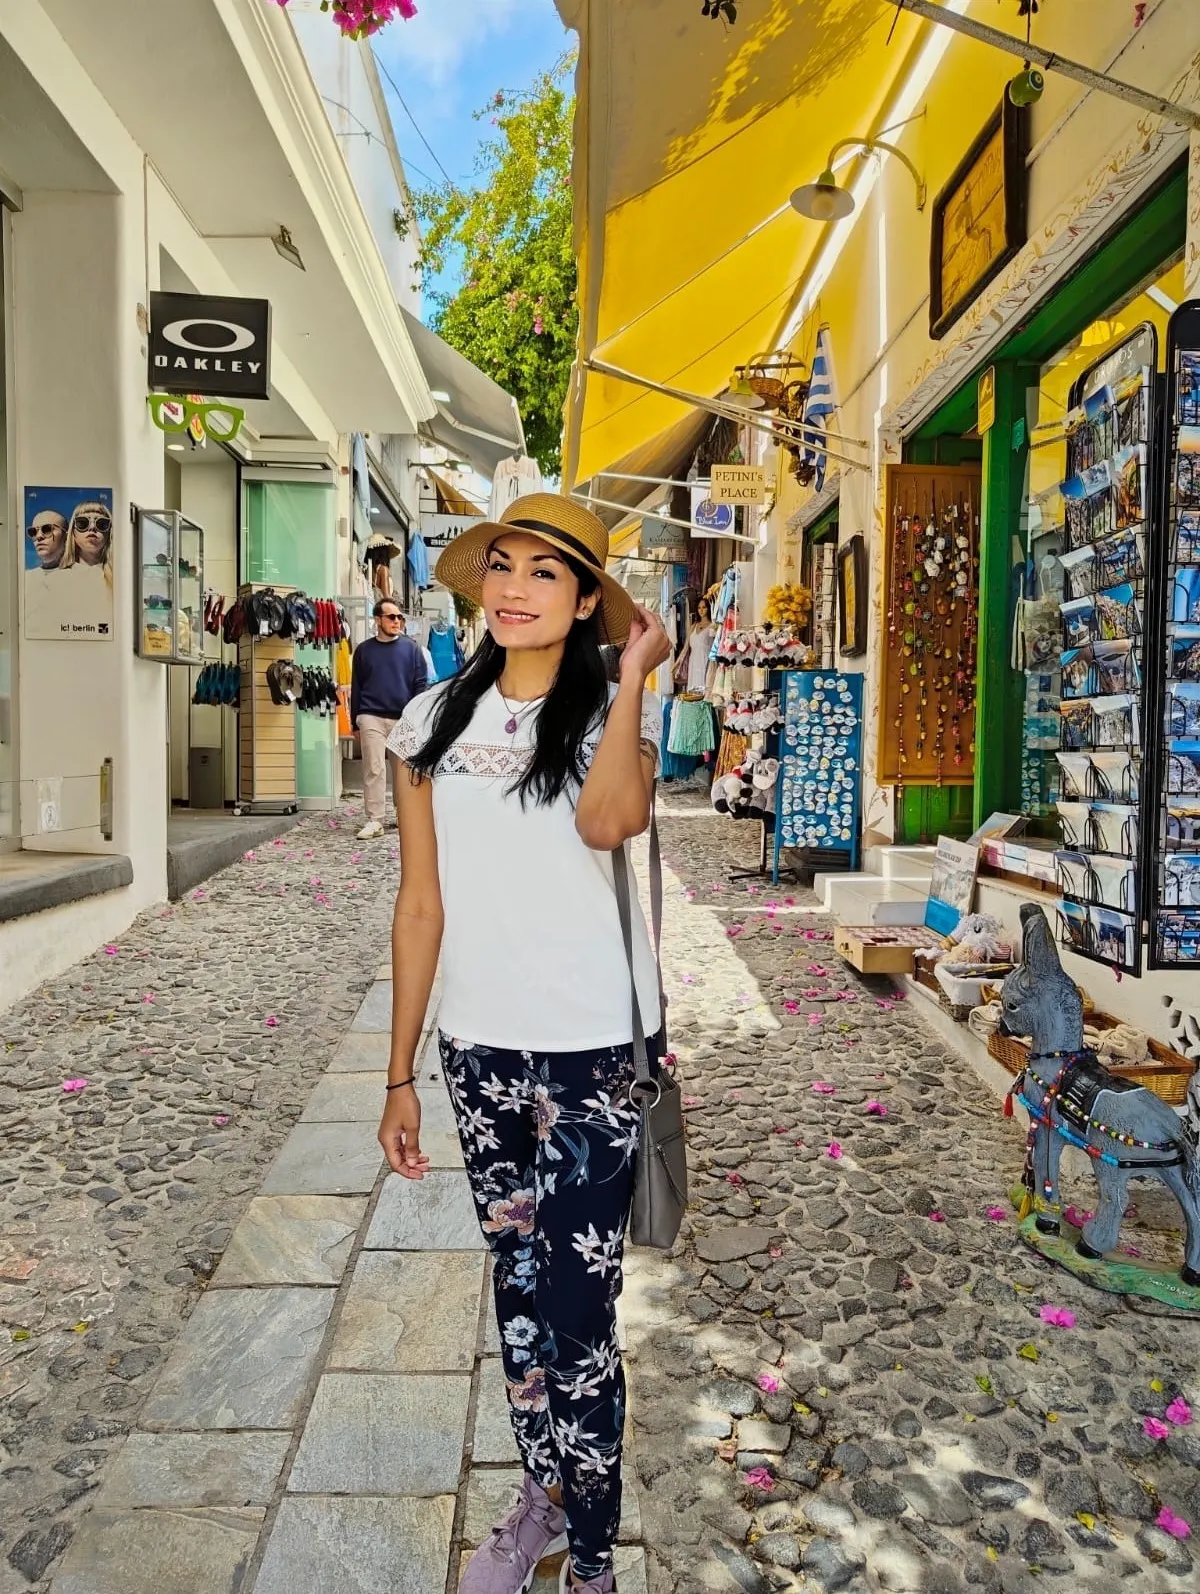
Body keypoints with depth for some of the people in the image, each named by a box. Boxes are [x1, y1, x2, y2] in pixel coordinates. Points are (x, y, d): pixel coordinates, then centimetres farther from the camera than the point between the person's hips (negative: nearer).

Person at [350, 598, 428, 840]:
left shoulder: (411, 648, 6)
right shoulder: (363, 650, 8)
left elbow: (421, 684, 5)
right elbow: (356, 687, 11)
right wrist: (355, 722, 9)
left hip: (403, 718, 1)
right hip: (372, 718, 0)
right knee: (374, 769, -5)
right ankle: (374, 820, -4)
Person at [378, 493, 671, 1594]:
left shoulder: (612, 712, -6)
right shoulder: (435, 720, 3)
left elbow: (609, 819, -31)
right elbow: (421, 905, 4)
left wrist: (636, 675, -22)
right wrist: (401, 1074, 5)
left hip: (588, 1054, -3)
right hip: (477, 1049, 4)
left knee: (578, 1315, 3)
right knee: (516, 1282, 20)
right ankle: (543, 1493, 44)